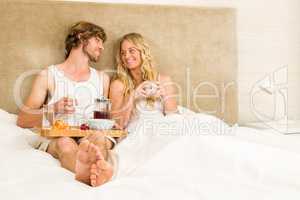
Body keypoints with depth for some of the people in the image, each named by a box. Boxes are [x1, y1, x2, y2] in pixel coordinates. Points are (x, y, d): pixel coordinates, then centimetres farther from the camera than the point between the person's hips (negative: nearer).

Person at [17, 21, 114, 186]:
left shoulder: (102, 78, 23)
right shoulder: (48, 76, 11)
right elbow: (22, 120, 6)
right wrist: (53, 109, -12)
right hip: (54, 139, -2)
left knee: (99, 138, -33)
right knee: (65, 143, -37)